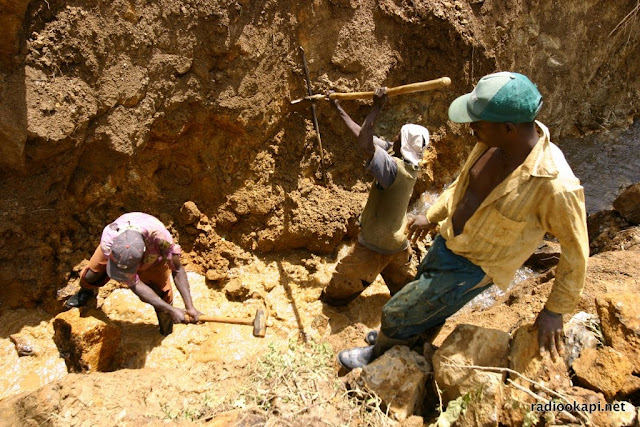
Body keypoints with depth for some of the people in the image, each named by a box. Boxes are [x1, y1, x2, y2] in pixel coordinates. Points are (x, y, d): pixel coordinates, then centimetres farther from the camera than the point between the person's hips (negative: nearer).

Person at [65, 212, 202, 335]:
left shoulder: (160, 236, -48)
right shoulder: (108, 243, -44)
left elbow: (178, 270, -32)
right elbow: (134, 285, -40)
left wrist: (190, 307, -40)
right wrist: (172, 310, -44)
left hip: (152, 253, -1)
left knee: (161, 294, -12)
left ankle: (167, 336, 18)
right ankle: (87, 292, 46)